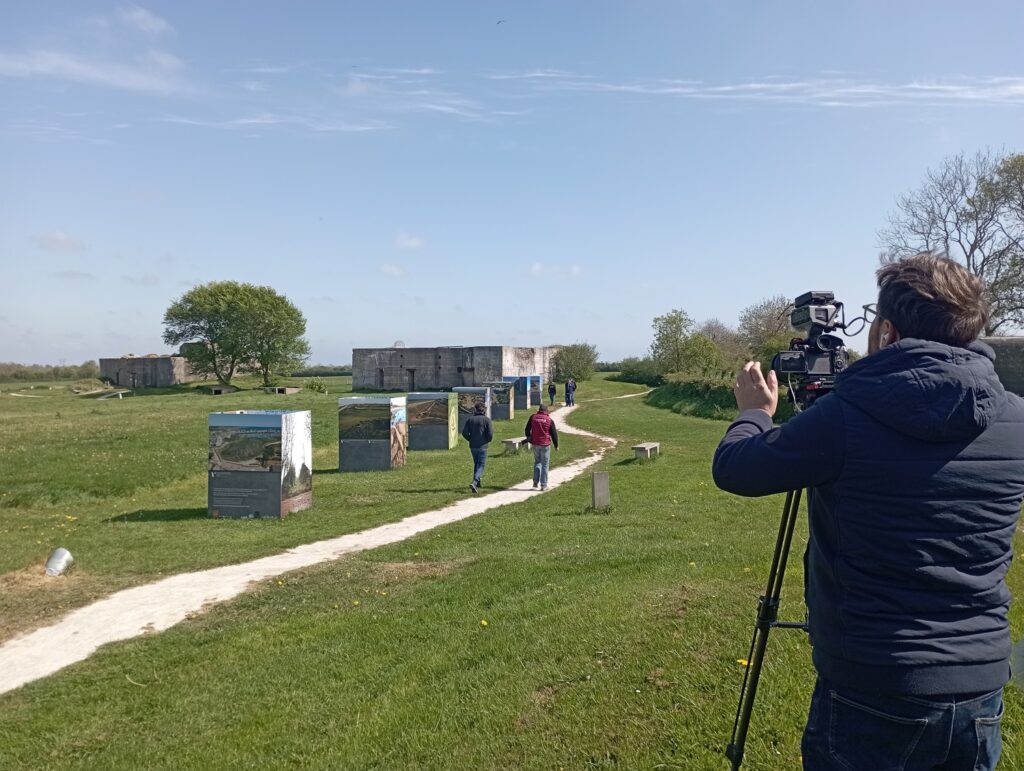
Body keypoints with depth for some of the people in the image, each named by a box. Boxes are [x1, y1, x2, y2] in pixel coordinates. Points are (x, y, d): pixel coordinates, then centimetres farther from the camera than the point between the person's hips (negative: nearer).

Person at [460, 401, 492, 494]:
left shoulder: (470, 419, 1)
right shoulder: (486, 419, -8)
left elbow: (464, 432, -3)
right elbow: (490, 434, -13)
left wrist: (470, 439, 12)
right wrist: (487, 440, 6)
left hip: (472, 446, 4)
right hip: (482, 446, -4)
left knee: (476, 463, 20)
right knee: (481, 465, 1)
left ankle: (477, 483, 27)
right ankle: (474, 482, -19)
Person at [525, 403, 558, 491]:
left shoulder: (533, 417, 1)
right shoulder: (549, 420, -4)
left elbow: (527, 429, 8)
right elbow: (554, 434, 0)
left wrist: (529, 439, 21)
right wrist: (556, 445, 11)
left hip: (535, 444, 2)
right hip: (545, 444, -2)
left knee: (537, 462, 18)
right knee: (545, 464, 5)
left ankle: (535, 482, 7)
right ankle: (543, 485, 4)